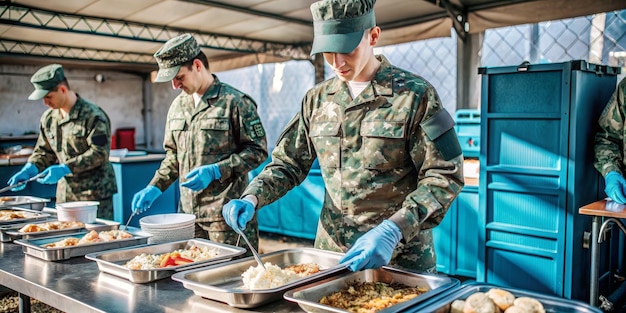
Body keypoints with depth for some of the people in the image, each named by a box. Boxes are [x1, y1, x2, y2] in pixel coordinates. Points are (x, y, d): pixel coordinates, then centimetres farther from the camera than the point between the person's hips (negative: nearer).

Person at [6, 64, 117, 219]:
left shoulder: (93, 116, -13)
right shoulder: (48, 118, 9)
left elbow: (99, 153, -19)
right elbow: (43, 151, 17)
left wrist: (64, 169, -23)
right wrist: (28, 170, -1)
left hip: (95, 194, -6)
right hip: (65, 193, 7)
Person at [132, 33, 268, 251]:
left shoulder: (235, 101, -8)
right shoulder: (178, 105, 13)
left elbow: (257, 150, -10)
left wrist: (215, 171, -17)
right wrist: (155, 187, 9)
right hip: (187, 211, 6)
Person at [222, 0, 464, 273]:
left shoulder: (415, 94, -10)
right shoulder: (317, 99, 4)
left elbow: (445, 176, -13)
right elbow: (288, 163, 9)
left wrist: (393, 230, -25)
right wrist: (252, 198, -9)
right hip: (330, 249, 5)